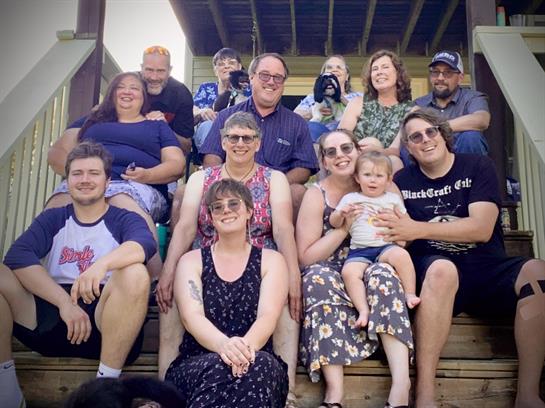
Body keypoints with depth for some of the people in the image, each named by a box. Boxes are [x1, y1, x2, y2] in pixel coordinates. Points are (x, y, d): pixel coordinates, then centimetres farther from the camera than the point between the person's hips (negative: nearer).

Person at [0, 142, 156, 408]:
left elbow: (146, 244, -16)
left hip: (104, 321, -2)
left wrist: (102, 263, -37)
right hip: (50, 315, 3)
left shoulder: (124, 220, 10)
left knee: (135, 273, -30)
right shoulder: (52, 220, 17)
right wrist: (65, 301, -19)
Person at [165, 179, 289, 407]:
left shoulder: (271, 260, 11)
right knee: (218, 366, -35)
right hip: (197, 365, 0)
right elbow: (192, 316, -7)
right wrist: (223, 344, -31)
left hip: (258, 364, 0)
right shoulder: (191, 261, 11)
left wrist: (246, 346, -30)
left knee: (259, 366, -34)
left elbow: (268, 316, -6)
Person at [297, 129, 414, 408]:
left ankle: (401, 384, -40)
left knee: (383, 274, -31)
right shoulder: (316, 195, -1)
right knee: (319, 278, -34)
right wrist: (344, 226, -15)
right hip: (331, 277, -1)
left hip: (369, 272, 2)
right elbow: (305, 257, -8)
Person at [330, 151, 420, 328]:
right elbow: (334, 223, 11)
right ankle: (363, 310, -29)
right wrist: (341, 214, -11)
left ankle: (410, 295, -21)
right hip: (359, 250, 0)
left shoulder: (393, 199, 18)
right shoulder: (350, 199, 14)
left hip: (386, 246, 1)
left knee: (401, 255, -32)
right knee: (349, 272, -30)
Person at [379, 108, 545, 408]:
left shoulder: (477, 167, 4)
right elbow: (390, 234, 12)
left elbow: (482, 228, -10)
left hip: (488, 270, 1)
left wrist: (418, 229, -18)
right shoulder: (402, 181, 9)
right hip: (435, 273, -1)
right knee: (441, 269, -36)